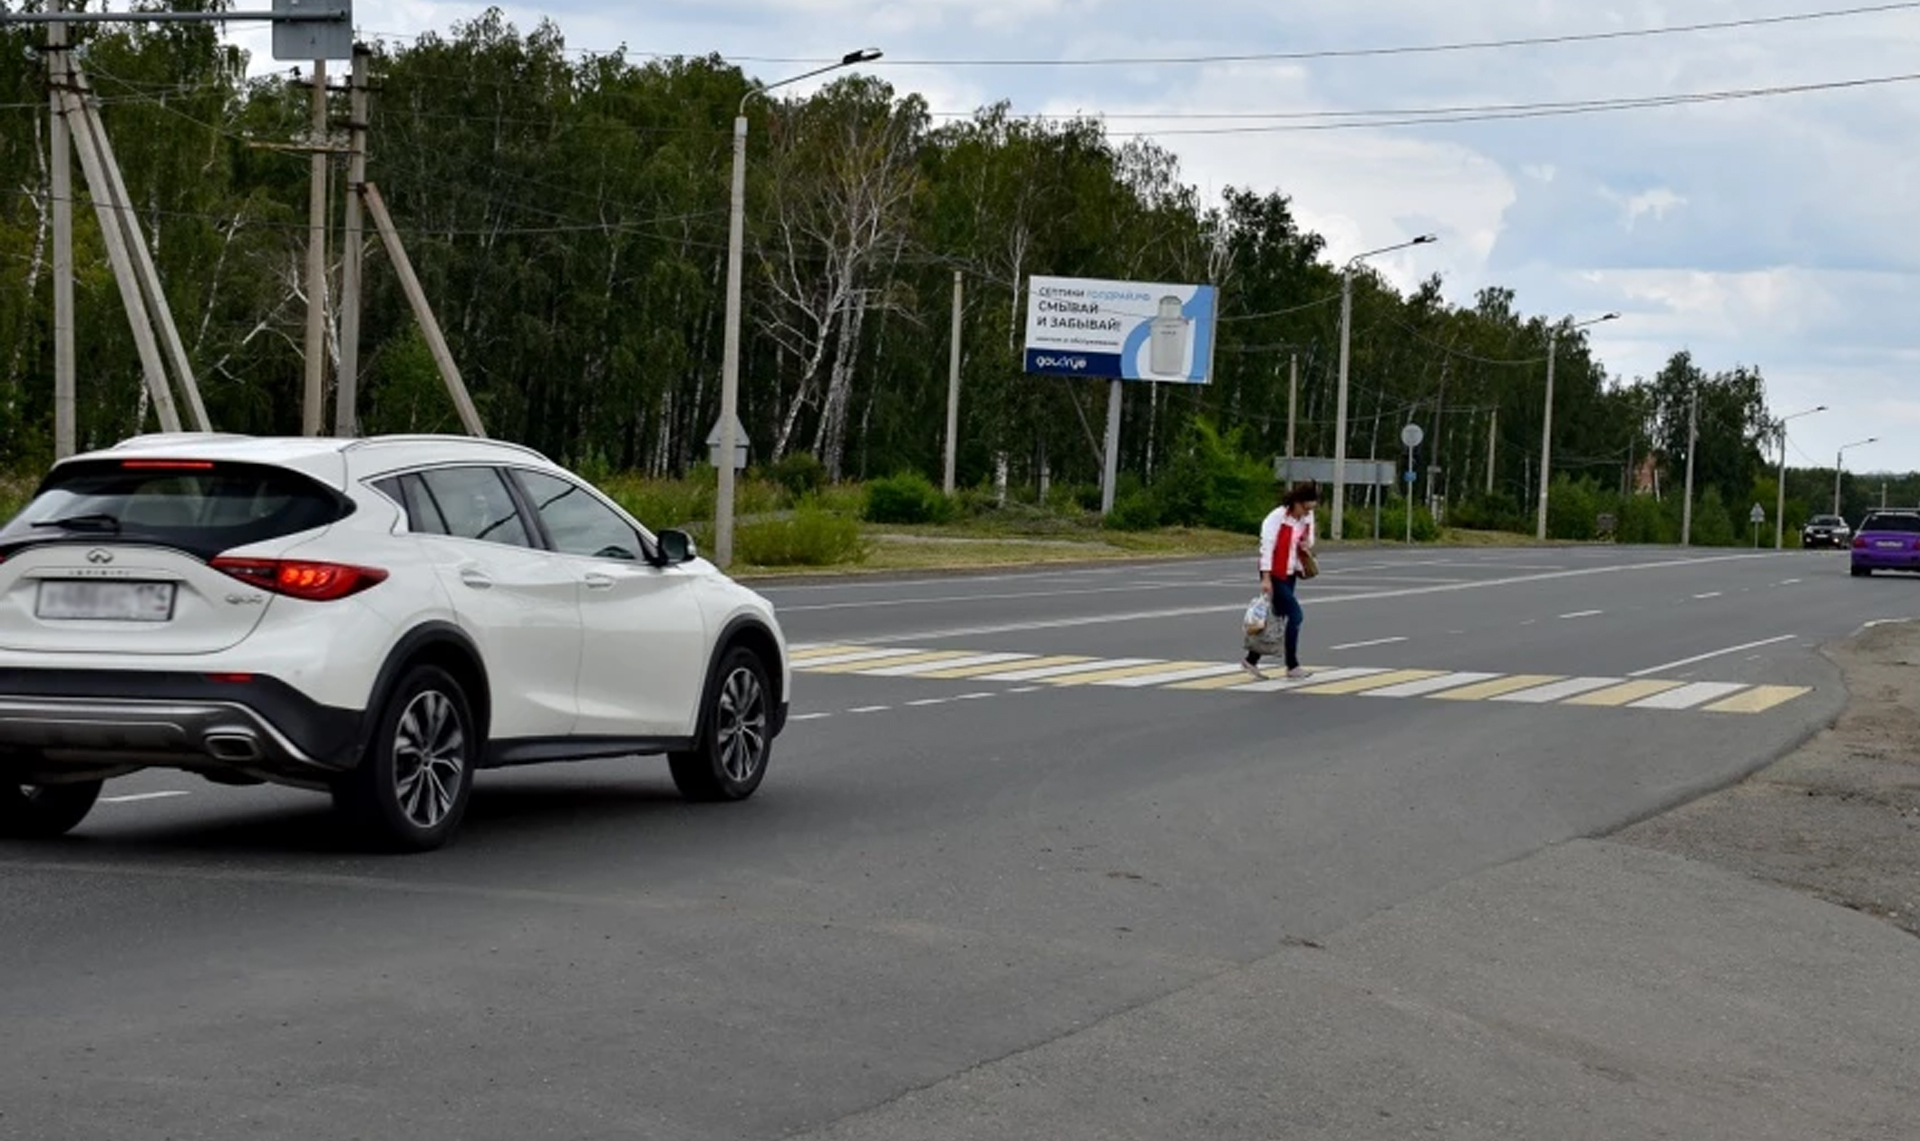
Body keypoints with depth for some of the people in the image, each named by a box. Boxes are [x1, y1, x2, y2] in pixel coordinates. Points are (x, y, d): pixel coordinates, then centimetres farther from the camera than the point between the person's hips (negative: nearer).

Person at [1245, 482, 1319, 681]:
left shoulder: (1308, 518, 3)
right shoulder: (1277, 517, -18)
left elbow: (1309, 539, 18)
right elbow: (1267, 546, -18)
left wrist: (1307, 545, -8)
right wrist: (1266, 578, -22)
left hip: (1290, 575, 8)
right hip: (1275, 575, -8)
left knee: (1279, 618, 10)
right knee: (1296, 616, -12)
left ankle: (1251, 660, 20)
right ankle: (1292, 666, -5)